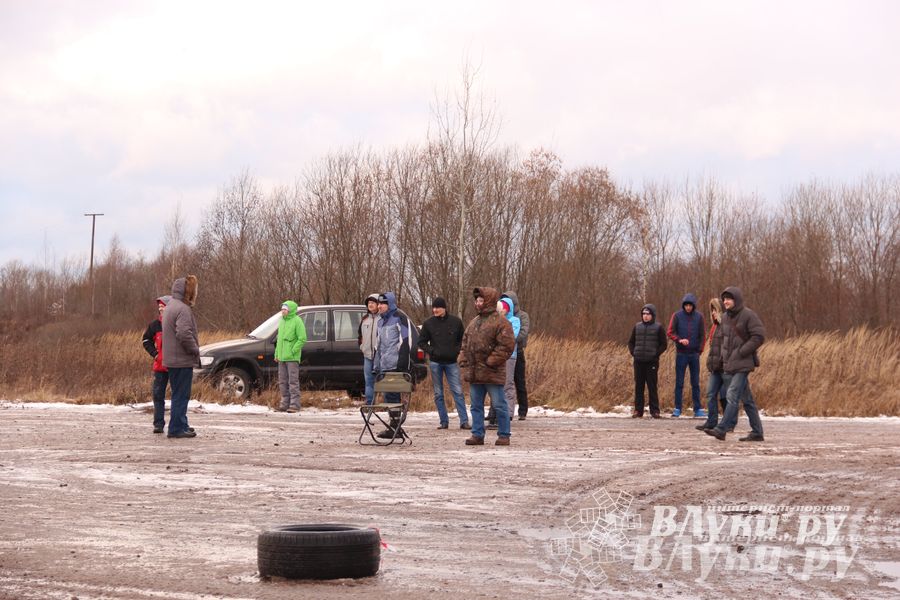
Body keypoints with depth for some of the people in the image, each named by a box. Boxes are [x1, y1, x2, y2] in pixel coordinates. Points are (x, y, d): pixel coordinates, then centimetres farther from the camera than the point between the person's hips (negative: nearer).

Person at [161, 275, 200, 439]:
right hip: (182, 360, -10)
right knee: (181, 395, -5)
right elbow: (184, 334, -28)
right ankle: (177, 428, -5)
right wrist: (195, 350, -15)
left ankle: (181, 425, 25)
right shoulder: (182, 309, -17)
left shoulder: (170, 307, 16)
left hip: (171, 359, 10)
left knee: (179, 394, 18)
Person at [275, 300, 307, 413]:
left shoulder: (297, 321, -9)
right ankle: (285, 404, 16)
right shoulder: (282, 321, 16)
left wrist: (293, 351, -17)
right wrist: (277, 354, 16)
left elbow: (302, 339, -14)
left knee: (293, 381, -8)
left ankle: (295, 405, -7)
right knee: (282, 382, 10)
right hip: (282, 357, 8)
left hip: (292, 358, -8)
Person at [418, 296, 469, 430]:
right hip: (435, 362, 1)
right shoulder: (429, 323, 1)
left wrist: (457, 351, -5)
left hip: (451, 362, -1)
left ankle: (464, 421, -7)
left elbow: (462, 339, 10)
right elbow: (422, 342, 8)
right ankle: (443, 421, 11)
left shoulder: (456, 321, 0)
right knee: (438, 393, 5)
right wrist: (431, 351, -8)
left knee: (458, 391, -6)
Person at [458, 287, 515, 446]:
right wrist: (464, 361, 7)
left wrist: (491, 361, -18)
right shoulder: (473, 322, 16)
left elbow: (507, 345, -16)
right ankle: (477, 435, 16)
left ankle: (503, 436, 6)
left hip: (492, 373, -8)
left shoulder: (500, 323, -9)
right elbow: (465, 344, 21)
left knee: (499, 405, -1)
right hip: (474, 373, 8)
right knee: (476, 406, 10)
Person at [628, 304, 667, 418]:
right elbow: (631, 342, 18)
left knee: (653, 387, -2)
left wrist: (656, 354, -8)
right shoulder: (637, 327, 10)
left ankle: (654, 410, 3)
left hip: (652, 362, -3)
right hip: (639, 361, 3)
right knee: (638, 386, 5)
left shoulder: (658, 328, 1)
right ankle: (638, 410, 9)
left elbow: (664, 344, 2)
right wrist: (633, 353, 3)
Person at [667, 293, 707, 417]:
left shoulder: (699, 316, 2)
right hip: (681, 353, -1)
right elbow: (670, 332, -2)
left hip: (694, 354, 1)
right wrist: (679, 340, -20)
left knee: (695, 383, 4)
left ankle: (697, 409, 8)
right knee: (679, 383, 1)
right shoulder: (677, 316, -1)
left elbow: (702, 335, 6)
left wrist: (700, 351, -1)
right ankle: (677, 409, 5)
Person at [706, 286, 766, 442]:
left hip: (742, 364, -8)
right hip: (728, 364, 8)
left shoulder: (748, 315, -10)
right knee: (746, 399, 11)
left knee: (733, 395, -15)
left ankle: (721, 429, -18)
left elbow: (759, 336, -14)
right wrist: (724, 354, 11)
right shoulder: (725, 317, 14)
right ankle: (757, 432, 17)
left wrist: (741, 351, -15)